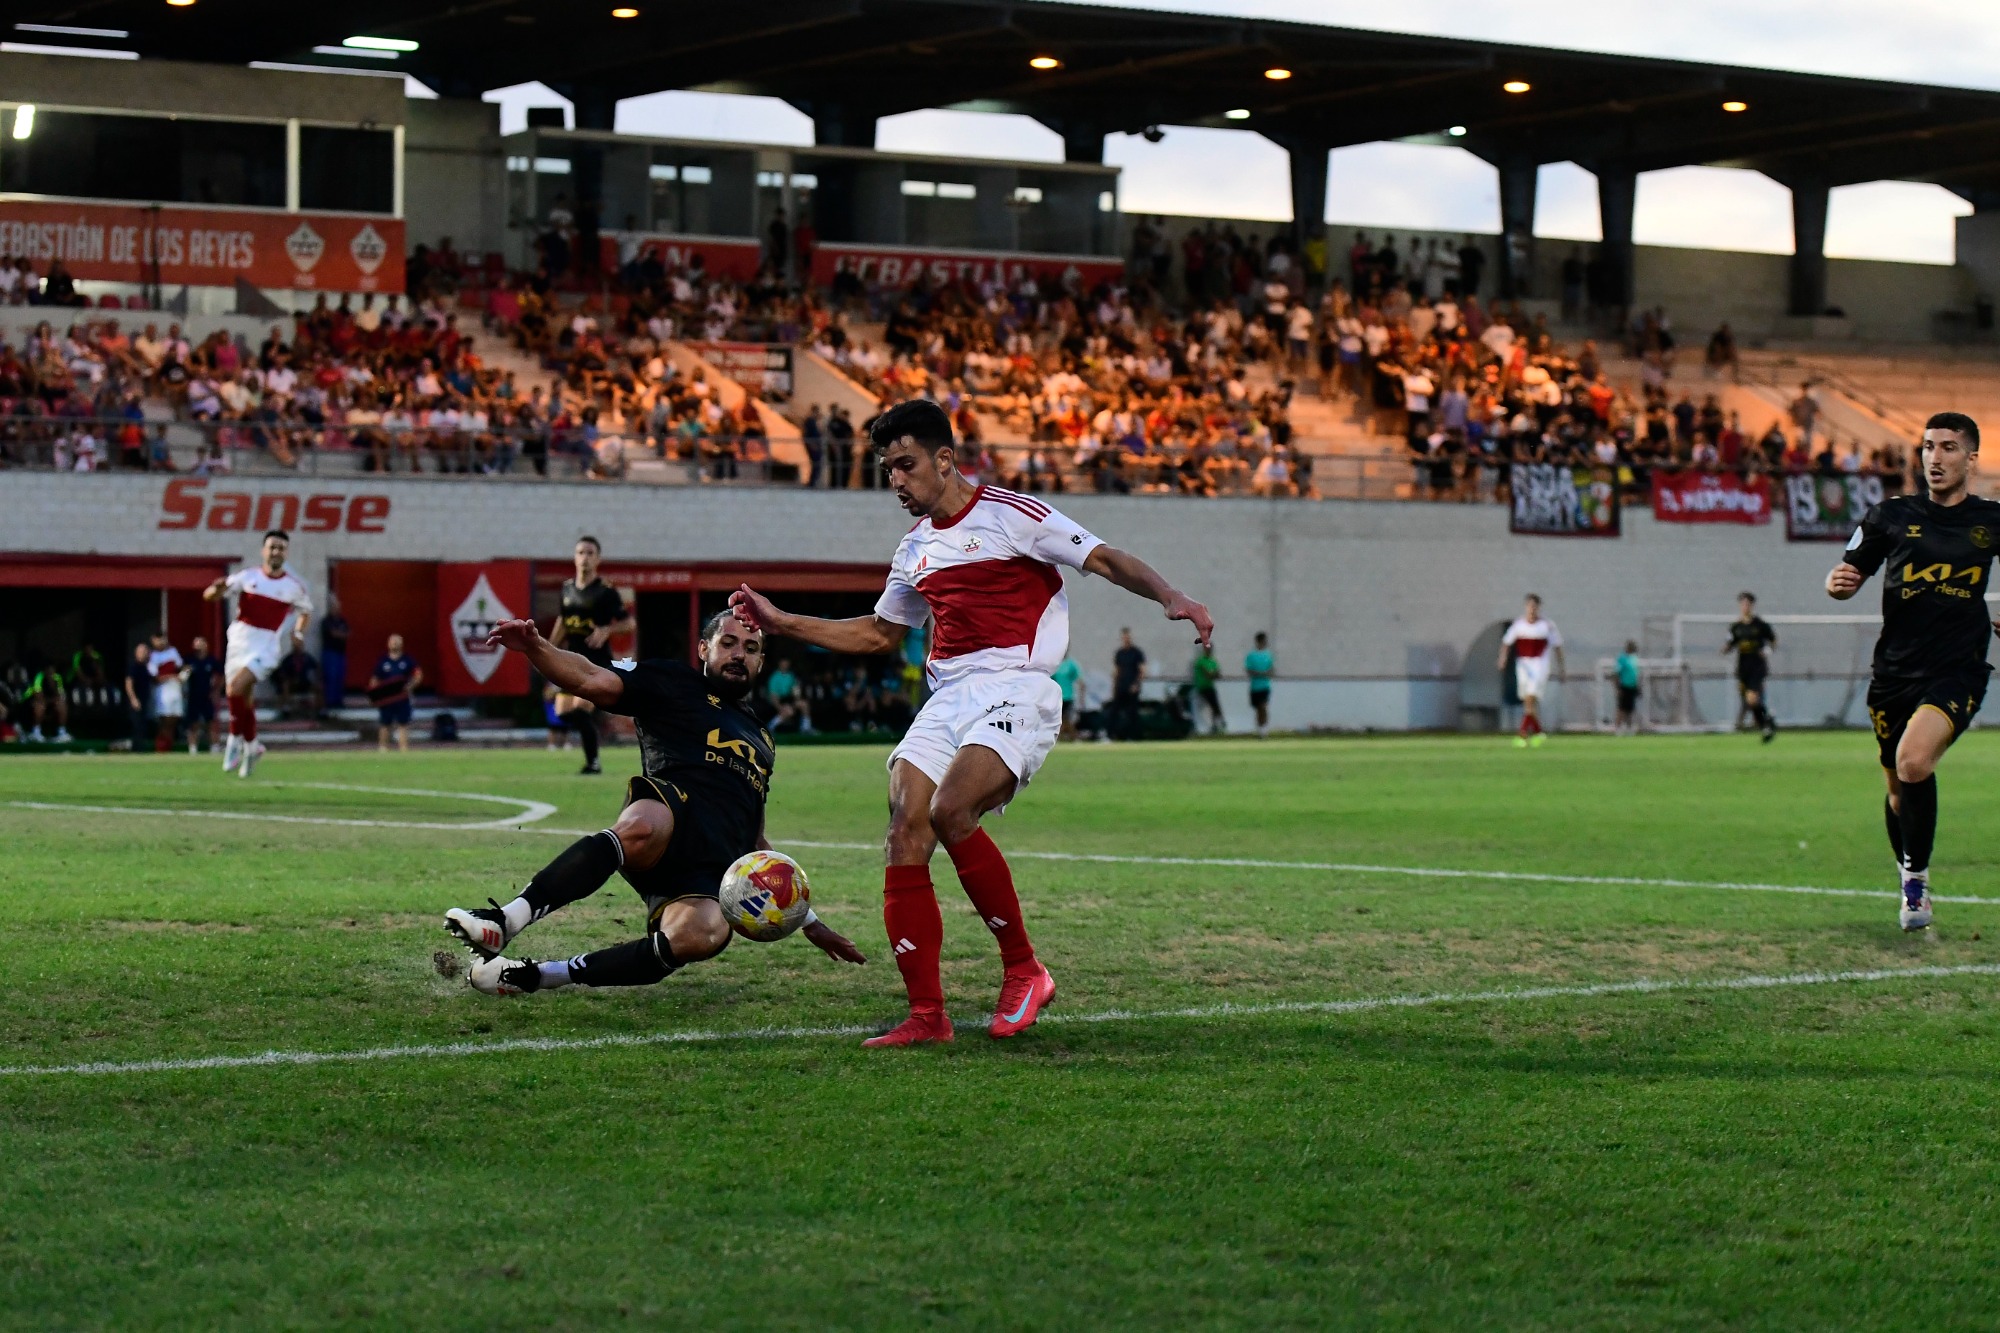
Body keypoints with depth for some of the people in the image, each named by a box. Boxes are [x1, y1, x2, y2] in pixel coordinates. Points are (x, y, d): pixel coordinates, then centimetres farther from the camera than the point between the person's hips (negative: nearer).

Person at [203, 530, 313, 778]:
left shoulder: (295, 586, 0)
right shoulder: (248, 577, 1)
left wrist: (298, 633, 4)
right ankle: (251, 746, 30)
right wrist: (218, 589, -23)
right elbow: (209, 595, 0)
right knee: (243, 699, 10)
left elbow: (305, 611, 20)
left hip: (266, 646, -3)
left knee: (236, 689, -23)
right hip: (238, 641, 3)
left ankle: (235, 741, -7)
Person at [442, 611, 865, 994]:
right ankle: (504, 922, -49)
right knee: (642, 827, -43)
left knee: (702, 934, -35)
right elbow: (592, 680, 2)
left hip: (710, 879, 4)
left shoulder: (760, 738, 36)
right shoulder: (674, 684, 19)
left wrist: (808, 921, 42)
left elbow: (755, 840, 43)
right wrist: (535, 647, -19)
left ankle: (535, 975, -30)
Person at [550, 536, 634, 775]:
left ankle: (593, 762, -8)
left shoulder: (606, 592, -9)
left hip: (597, 660, -6)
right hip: (573, 658, 6)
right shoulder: (567, 588, 7)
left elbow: (629, 622, -7)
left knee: (580, 707, -19)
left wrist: (607, 630, -23)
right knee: (563, 711, 1)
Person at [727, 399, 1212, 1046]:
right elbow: (879, 633, 34)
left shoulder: (1010, 514, -1)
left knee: (950, 812, -29)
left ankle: (1024, 970, -12)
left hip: (1015, 692, -7)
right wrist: (781, 623, 29)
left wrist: (1170, 597, -24)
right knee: (905, 837, -10)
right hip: (947, 697, 7)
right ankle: (927, 1015, -7)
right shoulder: (915, 549, 21)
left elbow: (1105, 559, -6)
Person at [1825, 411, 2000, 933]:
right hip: (1894, 671, 3)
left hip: (1956, 674, -3)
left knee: (1914, 761, -27)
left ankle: (1916, 878, -12)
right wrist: (1838, 582, -13)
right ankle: (1911, 887, 34)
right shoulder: (1891, 516, 4)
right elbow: (1847, 576, 10)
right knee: (1900, 790, 10)